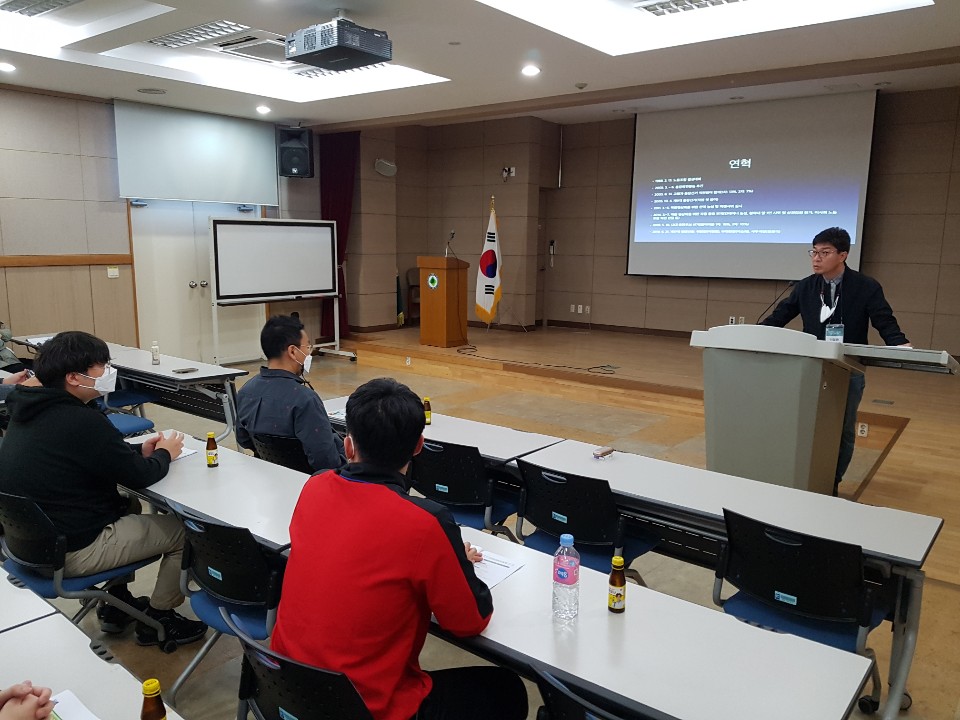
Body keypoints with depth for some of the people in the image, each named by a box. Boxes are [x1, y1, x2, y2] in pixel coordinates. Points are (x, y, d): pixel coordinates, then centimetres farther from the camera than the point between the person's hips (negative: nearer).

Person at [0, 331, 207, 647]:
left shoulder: (30, 412, 2)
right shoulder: (82, 422, -27)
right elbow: (139, 477, -18)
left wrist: (139, 451, 7)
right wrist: (164, 454, 1)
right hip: (70, 552, -9)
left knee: (127, 506, 30)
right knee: (183, 531, 2)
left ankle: (117, 604, 33)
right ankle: (158, 619, 18)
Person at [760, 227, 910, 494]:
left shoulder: (866, 287, -7)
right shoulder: (805, 287, 1)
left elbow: (886, 324, -11)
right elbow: (779, 316, 3)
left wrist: (904, 348, -30)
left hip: (849, 372, -2)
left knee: (843, 430, 10)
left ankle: (833, 483, 24)